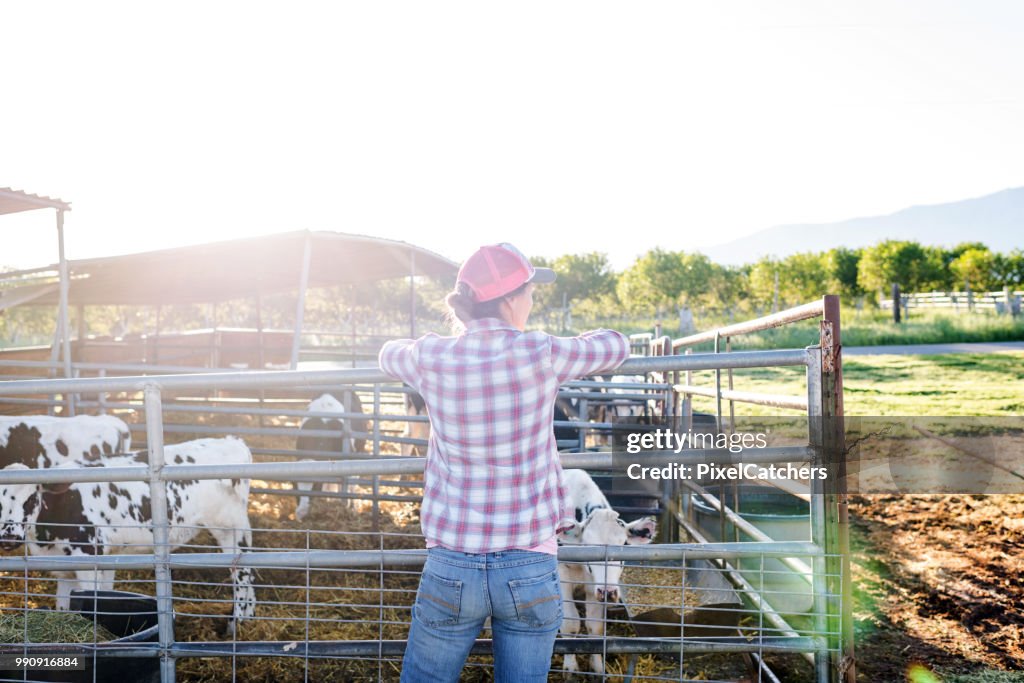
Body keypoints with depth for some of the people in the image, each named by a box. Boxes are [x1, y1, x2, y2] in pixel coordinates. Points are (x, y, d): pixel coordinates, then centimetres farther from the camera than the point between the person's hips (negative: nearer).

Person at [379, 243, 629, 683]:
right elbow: (616, 345, 9)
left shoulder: (433, 359, -5)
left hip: (451, 568, 1)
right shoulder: (542, 356, -10)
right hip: (530, 569, -1)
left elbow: (389, 353, 19)